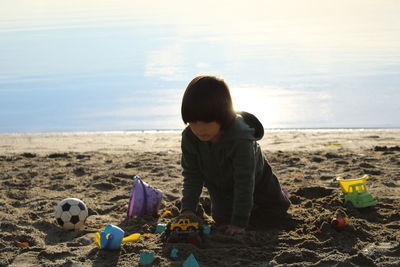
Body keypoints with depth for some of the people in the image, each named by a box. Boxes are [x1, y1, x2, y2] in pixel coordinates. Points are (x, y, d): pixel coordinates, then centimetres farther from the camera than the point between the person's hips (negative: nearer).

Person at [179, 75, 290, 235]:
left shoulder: (241, 138, -46)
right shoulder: (189, 137, -31)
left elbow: (244, 181, -41)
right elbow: (192, 176, -23)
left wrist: (239, 222, -41)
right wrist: (188, 209, -36)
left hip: (255, 178, -2)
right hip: (219, 184, 3)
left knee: (279, 209, 15)